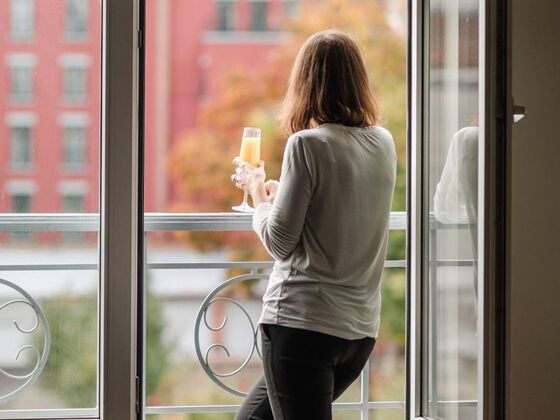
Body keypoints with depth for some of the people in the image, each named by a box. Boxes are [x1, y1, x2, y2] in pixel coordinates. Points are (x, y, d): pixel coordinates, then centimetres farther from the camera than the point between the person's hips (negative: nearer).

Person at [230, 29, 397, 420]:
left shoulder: (308, 144, -13)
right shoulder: (384, 143, 7)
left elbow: (280, 242, -9)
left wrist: (257, 188, 7)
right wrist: (276, 188, 24)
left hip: (303, 320, -8)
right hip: (360, 328, 8)